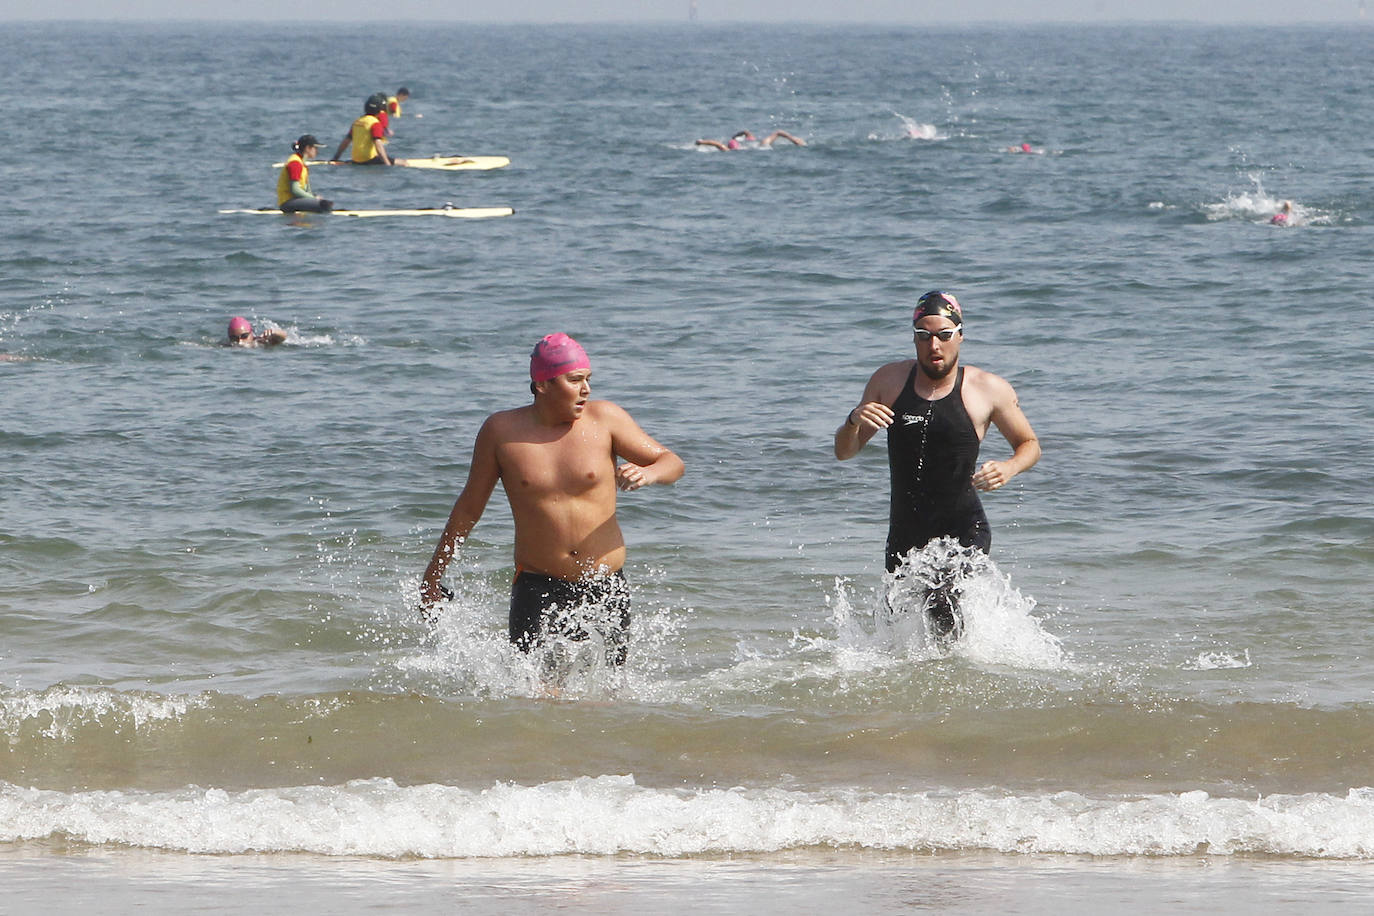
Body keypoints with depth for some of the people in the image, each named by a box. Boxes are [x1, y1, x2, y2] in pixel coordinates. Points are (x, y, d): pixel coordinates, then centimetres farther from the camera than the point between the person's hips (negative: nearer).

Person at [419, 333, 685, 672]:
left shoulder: (604, 419, 1)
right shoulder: (501, 431, 1)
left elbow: (672, 463, 6)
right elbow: (469, 507, 11)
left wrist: (648, 473, -19)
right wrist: (432, 576, 16)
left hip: (605, 589, 1)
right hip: (537, 589, -1)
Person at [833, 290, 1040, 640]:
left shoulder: (989, 390, -3)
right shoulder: (889, 381, 4)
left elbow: (1030, 445, 9)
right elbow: (844, 452, 9)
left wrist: (1009, 467, -14)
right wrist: (854, 421, -15)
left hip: (963, 532, -4)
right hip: (904, 534, 4)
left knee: (943, 608, -27)